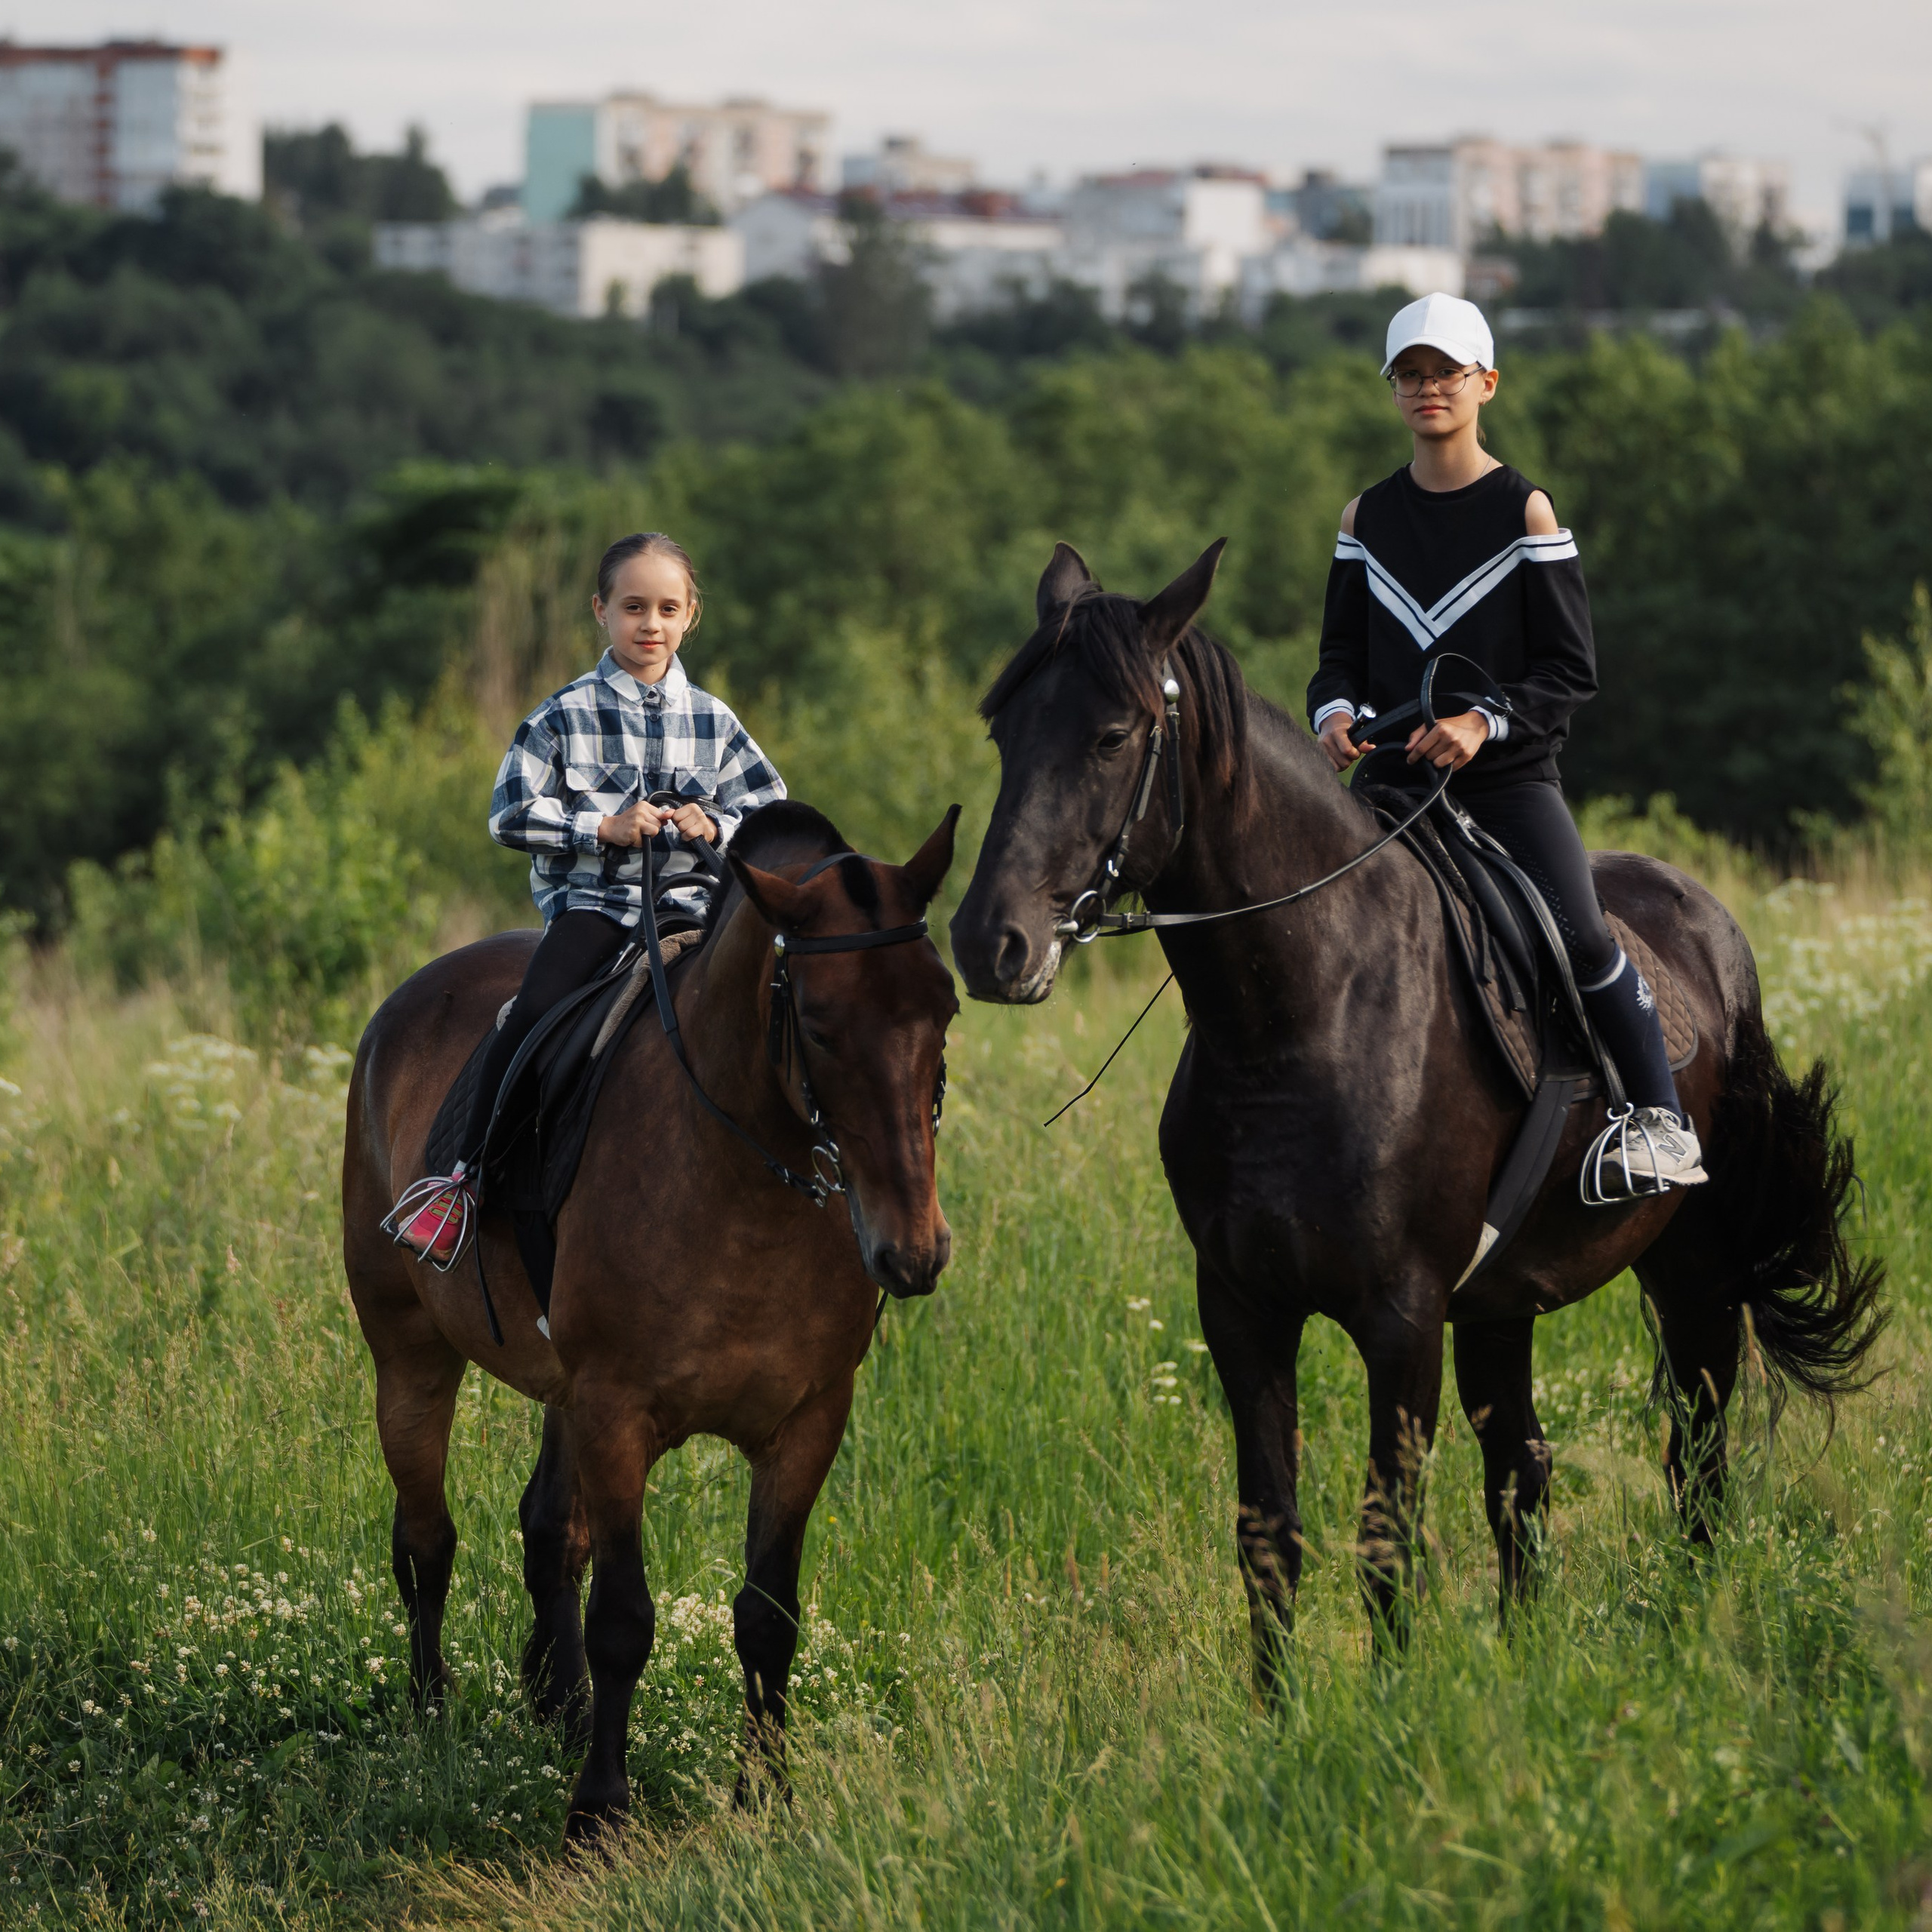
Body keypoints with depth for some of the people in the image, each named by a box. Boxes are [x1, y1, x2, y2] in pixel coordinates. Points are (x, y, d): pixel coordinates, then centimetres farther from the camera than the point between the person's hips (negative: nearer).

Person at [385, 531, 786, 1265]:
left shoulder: (712, 721, 12)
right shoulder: (566, 716, 4)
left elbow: (771, 814, 15)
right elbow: (511, 814, 0)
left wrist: (718, 828, -7)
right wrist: (603, 827, -12)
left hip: (687, 900, 2)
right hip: (591, 898, -2)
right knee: (537, 1011, -26)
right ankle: (464, 1177, -20)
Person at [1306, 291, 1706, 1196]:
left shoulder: (1525, 512, -1)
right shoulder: (1367, 517, 10)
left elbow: (1572, 667, -3)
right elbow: (1342, 654, 12)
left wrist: (1486, 722, -20)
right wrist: (1335, 713, -11)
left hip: (1508, 776, -4)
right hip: (1393, 779, 4)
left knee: (1578, 935, -21)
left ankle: (1661, 1121, -10)